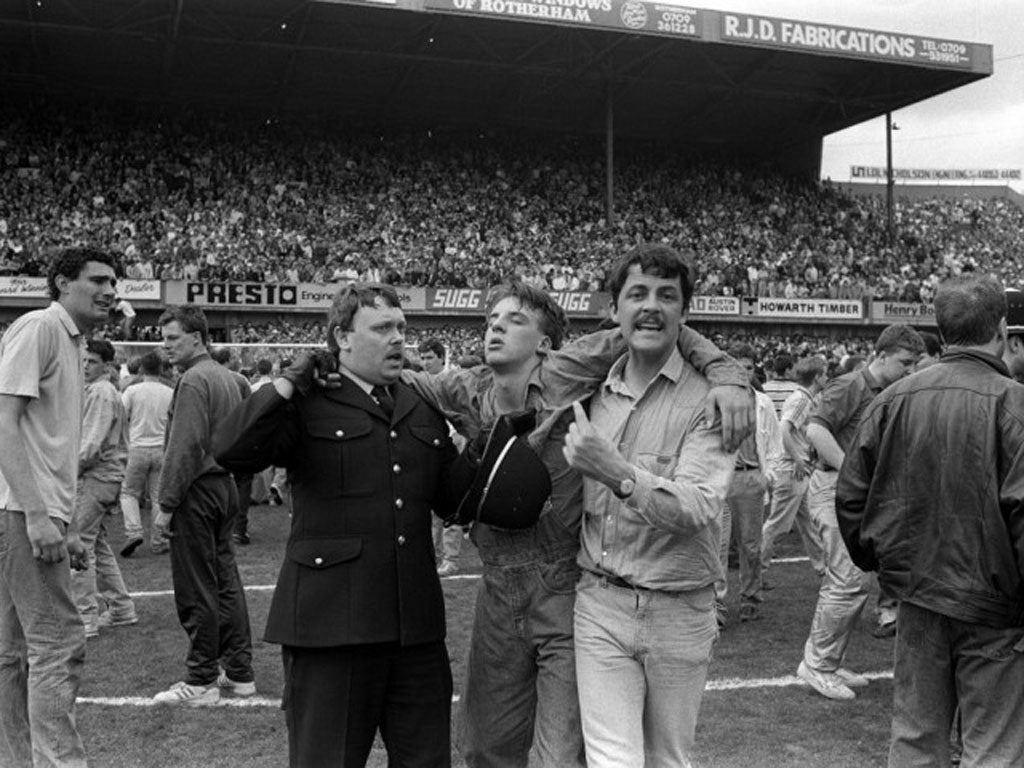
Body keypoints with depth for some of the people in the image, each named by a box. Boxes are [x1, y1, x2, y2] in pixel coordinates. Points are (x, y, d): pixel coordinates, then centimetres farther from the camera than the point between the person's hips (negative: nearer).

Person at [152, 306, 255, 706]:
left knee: (196, 590, -2)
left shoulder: (193, 380, -13)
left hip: (198, 490, -9)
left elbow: (186, 447, -19)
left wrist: (166, 504, -17)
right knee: (225, 580, 13)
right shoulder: (227, 377, 15)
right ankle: (239, 672, 19)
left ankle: (201, 681, 5)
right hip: (226, 486, 9)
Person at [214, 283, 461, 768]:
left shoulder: (423, 410, 15)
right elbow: (230, 450, -19)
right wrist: (290, 383, -14)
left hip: (416, 625, 6)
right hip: (331, 625, -5)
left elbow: (453, 501, 21)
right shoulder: (309, 405, -3)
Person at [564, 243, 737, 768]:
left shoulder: (707, 399, -10)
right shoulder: (596, 393, 4)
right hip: (599, 605, 2)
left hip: (678, 612, -2)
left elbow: (697, 508, -24)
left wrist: (619, 474, -35)